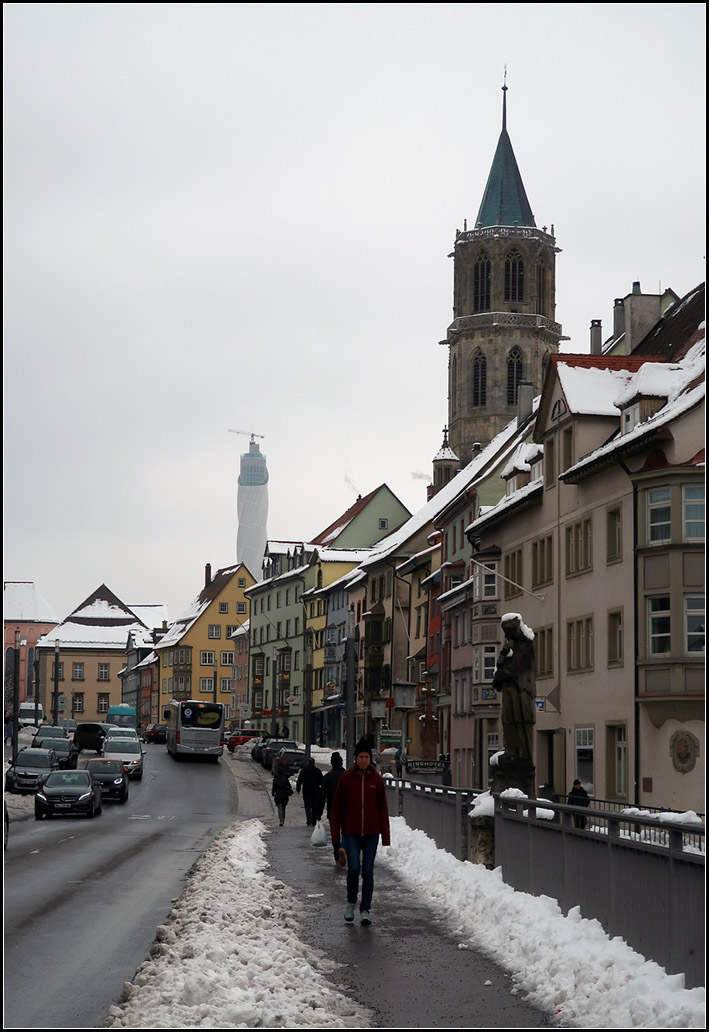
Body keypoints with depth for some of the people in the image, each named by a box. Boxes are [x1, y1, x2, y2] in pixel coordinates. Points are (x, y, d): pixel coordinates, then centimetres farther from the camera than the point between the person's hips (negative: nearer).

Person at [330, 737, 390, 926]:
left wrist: (386, 836, 3)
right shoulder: (346, 778, 1)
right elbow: (337, 806, 4)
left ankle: (366, 909, 12)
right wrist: (335, 833, 1)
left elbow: (383, 808, 7)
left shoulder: (376, 779, 4)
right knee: (353, 868, -10)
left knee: (368, 871, 2)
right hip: (351, 832, -1)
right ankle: (351, 902, 14)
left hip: (371, 832, 1)